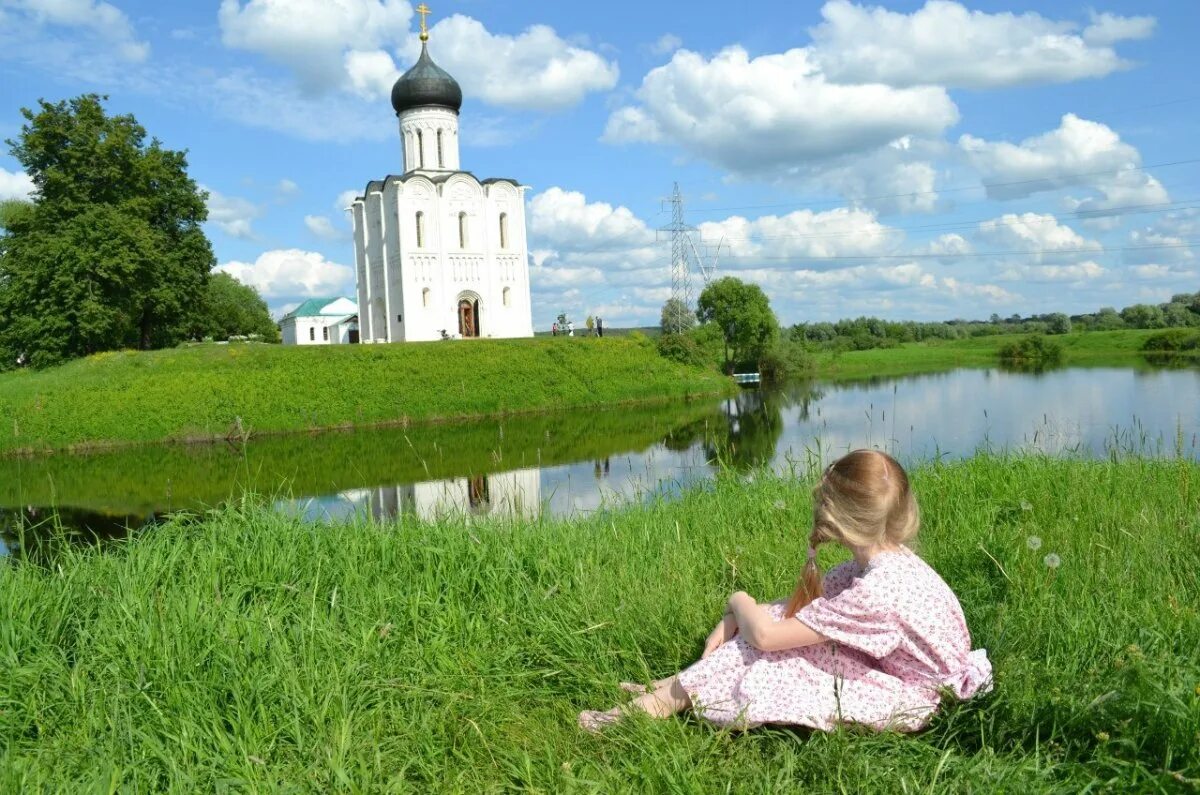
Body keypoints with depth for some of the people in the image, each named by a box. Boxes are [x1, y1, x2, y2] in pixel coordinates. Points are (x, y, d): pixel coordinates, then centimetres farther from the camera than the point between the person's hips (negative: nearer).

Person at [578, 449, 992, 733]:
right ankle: (676, 688, 1)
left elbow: (764, 635, -27)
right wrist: (734, 620, -9)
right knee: (783, 621, -4)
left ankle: (670, 699, -3)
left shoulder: (876, 591, -33)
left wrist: (739, 601, -5)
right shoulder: (887, 558, -5)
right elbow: (805, 602, 2)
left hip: (908, 700, -8)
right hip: (895, 668, 9)